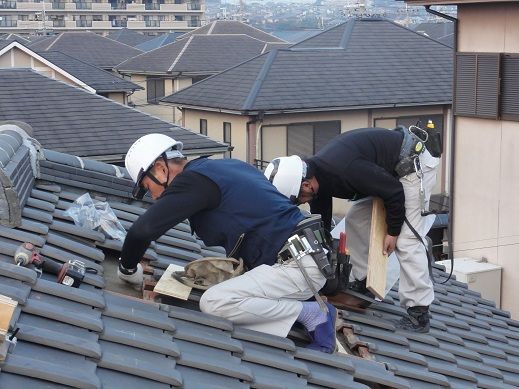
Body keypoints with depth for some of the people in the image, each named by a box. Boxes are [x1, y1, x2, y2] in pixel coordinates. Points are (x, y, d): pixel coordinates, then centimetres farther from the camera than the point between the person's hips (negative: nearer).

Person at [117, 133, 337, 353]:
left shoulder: (193, 180, -10)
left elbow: (142, 230, -17)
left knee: (213, 302, -19)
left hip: (295, 266, -10)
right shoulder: (226, 166, 19)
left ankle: (312, 314, -8)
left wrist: (128, 269, 2)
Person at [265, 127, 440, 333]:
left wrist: (393, 231, -12)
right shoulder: (317, 175, -4)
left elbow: (394, 192, -24)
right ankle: (362, 282, 19)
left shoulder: (343, 169, -34)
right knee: (355, 220, 10)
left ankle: (419, 313, -9)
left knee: (406, 240, -13)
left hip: (412, 163, -9)